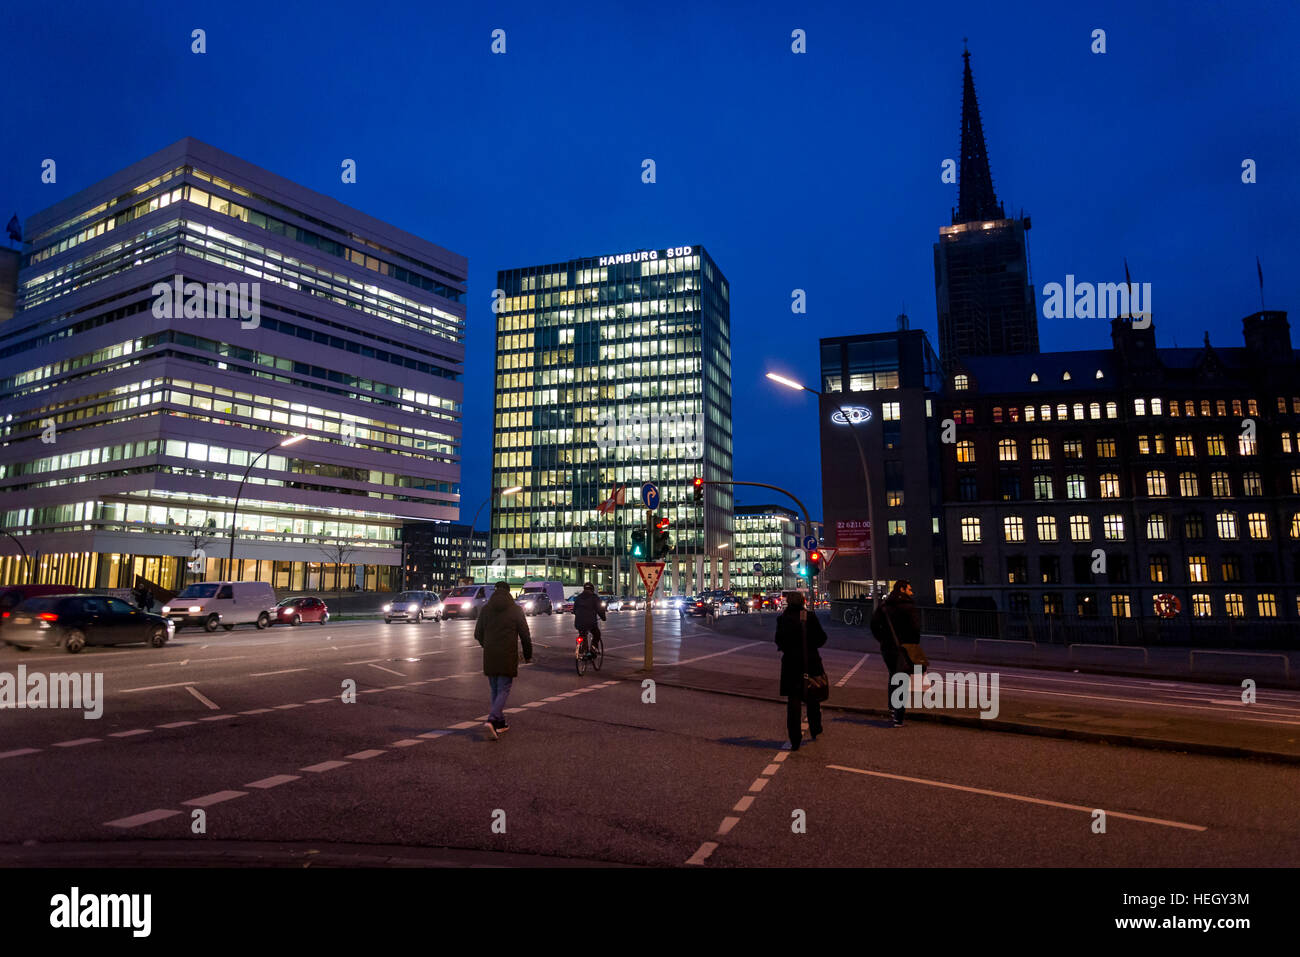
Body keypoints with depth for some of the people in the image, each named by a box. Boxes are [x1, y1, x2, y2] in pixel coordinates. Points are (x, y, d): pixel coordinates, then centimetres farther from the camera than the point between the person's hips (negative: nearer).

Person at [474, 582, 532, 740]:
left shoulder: (485, 609, 5)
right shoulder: (515, 610, -3)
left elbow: (478, 634, 10)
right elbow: (525, 635, -2)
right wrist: (528, 655, 9)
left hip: (489, 657, 3)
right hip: (508, 657, -3)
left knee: (495, 691, 15)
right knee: (503, 690, 0)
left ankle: (500, 724, 19)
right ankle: (492, 720, -19)